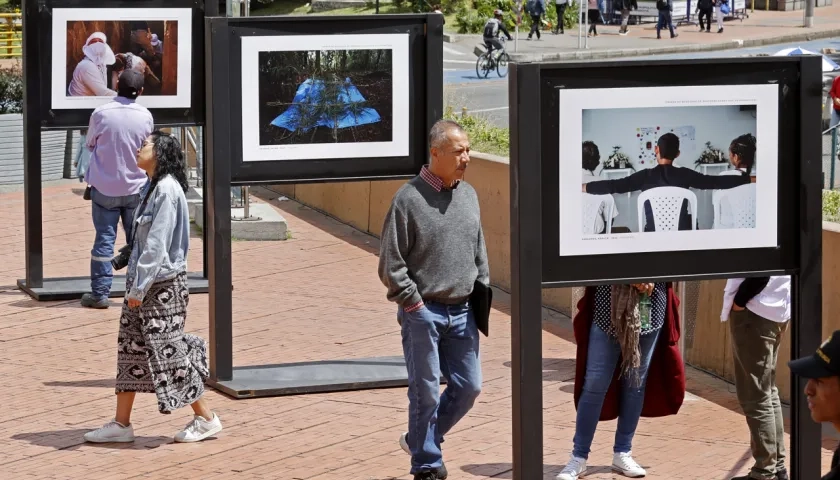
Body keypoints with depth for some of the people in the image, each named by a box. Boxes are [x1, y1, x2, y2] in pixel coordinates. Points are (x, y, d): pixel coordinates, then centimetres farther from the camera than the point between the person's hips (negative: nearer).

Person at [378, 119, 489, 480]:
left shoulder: (468, 195, 8)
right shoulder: (409, 199, -11)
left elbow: (480, 251, 18)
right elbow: (391, 263, -10)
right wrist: (412, 302, -12)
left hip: (462, 311, 6)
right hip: (423, 312, -6)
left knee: (469, 386, 9)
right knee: (426, 392, 1)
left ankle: (419, 440, 29)